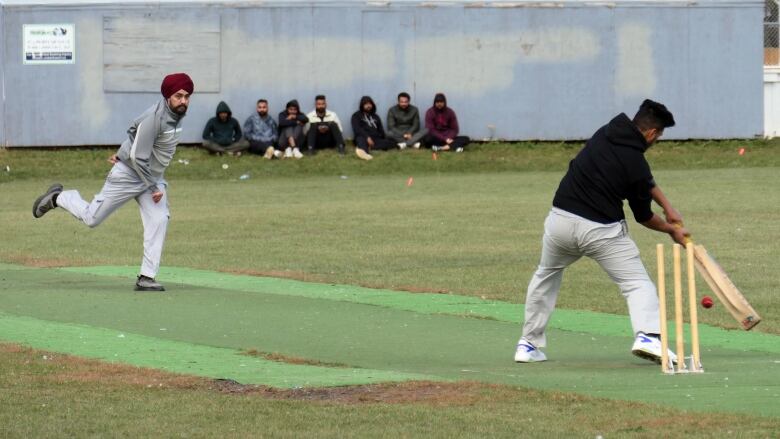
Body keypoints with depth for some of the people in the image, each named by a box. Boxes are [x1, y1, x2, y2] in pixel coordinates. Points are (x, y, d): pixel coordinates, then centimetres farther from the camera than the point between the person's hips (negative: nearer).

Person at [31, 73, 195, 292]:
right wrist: (154, 188, -21)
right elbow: (138, 158, -26)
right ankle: (57, 198, 29)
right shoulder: (155, 118, -28)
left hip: (153, 177, 8)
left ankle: (147, 277, -8)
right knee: (92, 218, 3)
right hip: (128, 174, -7)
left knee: (159, 221, -9)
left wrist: (123, 153, 13)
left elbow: (135, 128, 14)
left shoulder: (177, 114, -1)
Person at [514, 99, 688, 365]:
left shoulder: (606, 133, 7)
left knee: (546, 277, 26)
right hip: (600, 230, -5)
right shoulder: (635, 164, -11)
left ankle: (528, 344, 27)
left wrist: (667, 207, 20)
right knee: (637, 282, 0)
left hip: (560, 220, 6)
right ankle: (647, 336, -25)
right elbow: (643, 217, 4)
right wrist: (671, 230, 21)